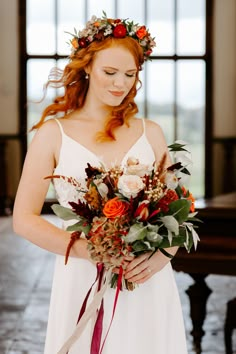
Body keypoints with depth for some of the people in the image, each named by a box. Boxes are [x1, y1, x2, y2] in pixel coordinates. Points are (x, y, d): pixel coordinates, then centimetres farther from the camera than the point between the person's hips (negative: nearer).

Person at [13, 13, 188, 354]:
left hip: (148, 283, 2)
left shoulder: (150, 133, 8)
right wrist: (91, 251, -15)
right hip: (83, 281, -2)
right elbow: (24, 219, -3)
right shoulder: (53, 133, 1)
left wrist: (162, 254, -11)